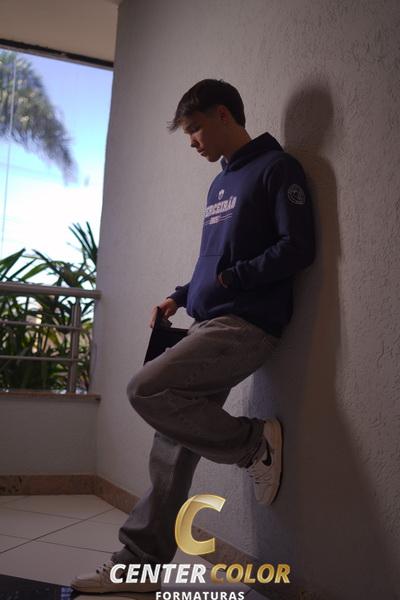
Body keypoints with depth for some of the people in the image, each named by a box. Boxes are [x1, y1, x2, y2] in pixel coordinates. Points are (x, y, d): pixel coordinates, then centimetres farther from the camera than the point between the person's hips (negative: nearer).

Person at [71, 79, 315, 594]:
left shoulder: (277, 168, -4)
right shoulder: (220, 183, 22)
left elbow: (297, 249, -14)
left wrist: (226, 281, -14)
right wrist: (180, 297, 14)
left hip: (247, 325, -8)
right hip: (207, 325, 8)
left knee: (146, 390, -23)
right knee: (171, 445, 4)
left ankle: (254, 441, -5)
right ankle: (140, 562, 12)